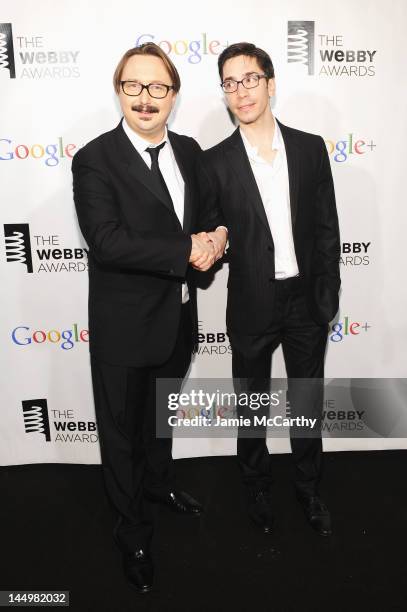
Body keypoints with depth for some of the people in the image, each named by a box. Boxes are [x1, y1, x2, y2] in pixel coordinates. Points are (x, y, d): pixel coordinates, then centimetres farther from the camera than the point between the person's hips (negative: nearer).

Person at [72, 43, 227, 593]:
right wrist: (188, 250, -24)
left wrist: (215, 237, -11)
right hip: (124, 325, -5)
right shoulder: (95, 160, -15)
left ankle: (159, 482, 56)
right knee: (122, 430, 14)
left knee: (161, 415, 28)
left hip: (178, 318, 6)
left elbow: (208, 215, 13)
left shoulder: (190, 151, 4)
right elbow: (107, 241, -25)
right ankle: (134, 533, 37)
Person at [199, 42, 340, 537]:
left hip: (306, 301, 2)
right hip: (251, 306, -1)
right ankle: (258, 488, 41)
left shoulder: (310, 148, 1)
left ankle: (309, 490, 40)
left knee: (308, 405, 16)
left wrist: (328, 294, 0)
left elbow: (327, 227, 2)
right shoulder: (215, 162, -5)